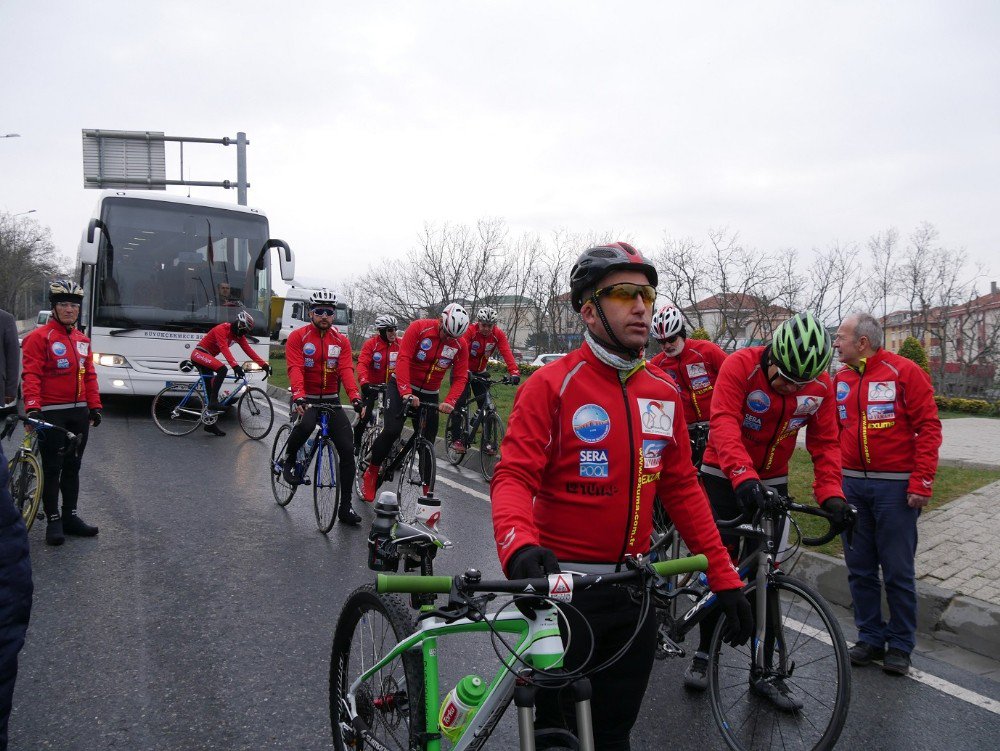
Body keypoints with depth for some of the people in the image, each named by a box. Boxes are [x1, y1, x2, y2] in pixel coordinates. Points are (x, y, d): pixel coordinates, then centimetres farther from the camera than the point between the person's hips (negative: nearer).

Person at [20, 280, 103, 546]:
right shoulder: (39, 337, -8)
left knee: (72, 466, 13)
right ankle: (53, 521, 11)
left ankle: (70, 516, 22)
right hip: (52, 413, -6)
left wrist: (95, 406, 11)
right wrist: (32, 407, -26)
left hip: (79, 412, 7)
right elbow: (30, 375, -15)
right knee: (52, 469, 1)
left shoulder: (82, 340, 13)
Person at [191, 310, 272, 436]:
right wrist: (235, 366, -48)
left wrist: (264, 364, -16)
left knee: (210, 390, 7)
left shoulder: (239, 335, 1)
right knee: (222, 369, -32)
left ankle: (210, 424, 11)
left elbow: (249, 350, -6)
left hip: (207, 357, 9)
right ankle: (213, 401, -28)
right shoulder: (221, 329, -23)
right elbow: (224, 349, -36)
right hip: (199, 354, -9)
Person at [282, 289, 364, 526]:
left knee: (347, 449, -6)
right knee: (306, 424, -38)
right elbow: (295, 369, -18)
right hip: (306, 399, -3)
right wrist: (298, 395, -35)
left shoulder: (341, 341, 4)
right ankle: (289, 459, -4)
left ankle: (345, 507, 5)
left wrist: (355, 397, -26)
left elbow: (346, 370, -9)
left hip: (331, 400, 4)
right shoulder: (297, 337, -5)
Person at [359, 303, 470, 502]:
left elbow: (460, 377, -8)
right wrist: (406, 393, -34)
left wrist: (449, 402, -26)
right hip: (402, 387, -3)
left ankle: (428, 493, 11)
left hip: (429, 395, 3)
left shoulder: (460, 345, -7)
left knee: (427, 443, 2)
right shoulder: (419, 328, -17)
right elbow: (403, 360, -23)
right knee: (392, 430, -20)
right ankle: (371, 472, 2)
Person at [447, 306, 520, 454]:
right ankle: (455, 438, -3)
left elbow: (507, 353, -26)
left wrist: (514, 372, -42)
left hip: (480, 372, 4)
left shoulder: (498, 334, -15)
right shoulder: (469, 331, -25)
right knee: (459, 402, -12)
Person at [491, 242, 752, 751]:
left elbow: (682, 489, 8)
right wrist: (519, 547, -40)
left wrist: (725, 578, 6)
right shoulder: (552, 385, -13)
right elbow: (514, 477, -20)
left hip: (633, 589, 5)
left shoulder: (663, 393, 3)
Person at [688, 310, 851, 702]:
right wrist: (743, 476, -49)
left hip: (772, 483, 3)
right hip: (725, 477, -3)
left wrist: (831, 493, -21)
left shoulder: (821, 386, -10)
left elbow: (825, 444, -6)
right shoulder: (739, 366, -24)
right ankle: (704, 653, 20)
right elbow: (723, 423, -35)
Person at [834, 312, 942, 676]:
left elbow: (928, 427, -9)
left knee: (898, 571, 4)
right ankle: (870, 638, 24)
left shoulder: (904, 372, -8)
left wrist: (921, 481, -14)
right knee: (859, 568, 10)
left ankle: (900, 645, 19)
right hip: (852, 485, 5)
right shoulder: (841, 379, 8)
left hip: (895, 486, -5)